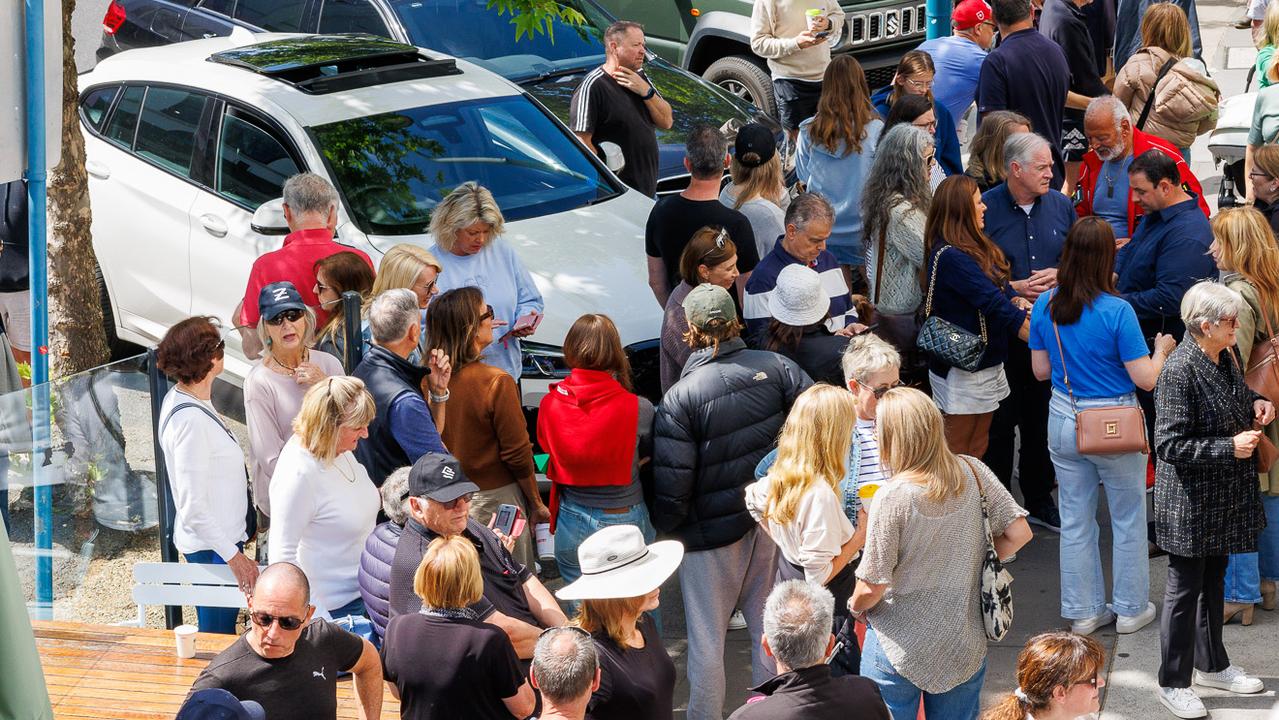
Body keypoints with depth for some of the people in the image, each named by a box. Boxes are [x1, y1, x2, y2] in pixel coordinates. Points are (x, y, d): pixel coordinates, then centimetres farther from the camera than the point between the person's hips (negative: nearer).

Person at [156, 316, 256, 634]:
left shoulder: (177, 398, 4)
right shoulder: (192, 420, -27)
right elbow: (194, 507, -26)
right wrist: (234, 556, -23)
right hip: (212, 547, -10)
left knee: (213, 630, 19)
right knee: (219, 633, 1)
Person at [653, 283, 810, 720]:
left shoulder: (680, 398, -19)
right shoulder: (775, 368, -9)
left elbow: (672, 483, -19)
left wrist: (666, 526, 0)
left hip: (712, 535, -4)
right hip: (774, 520, 4)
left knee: (707, 640, 10)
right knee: (769, 627, 19)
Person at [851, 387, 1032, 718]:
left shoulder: (892, 498, -22)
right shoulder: (972, 472, -9)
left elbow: (872, 587, -17)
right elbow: (1019, 533, -3)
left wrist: (856, 606, 5)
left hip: (901, 649, -5)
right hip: (966, 648, 5)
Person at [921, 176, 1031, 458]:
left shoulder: (977, 248, 10)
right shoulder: (950, 256, -21)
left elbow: (1002, 287, 10)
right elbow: (991, 302, -26)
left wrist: (1017, 300, -14)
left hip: (987, 363, 10)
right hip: (962, 371, -10)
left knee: (977, 453, 16)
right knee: (959, 454, -1)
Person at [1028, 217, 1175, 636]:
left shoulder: (1045, 307, -6)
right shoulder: (1117, 311, -20)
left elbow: (1041, 370, 4)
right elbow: (1145, 379, -16)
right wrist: (1162, 350, 4)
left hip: (1063, 422, 4)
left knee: (1075, 521, 14)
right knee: (1128, 520, 14)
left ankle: (1083, 612, 22)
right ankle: (1130, 609, 24)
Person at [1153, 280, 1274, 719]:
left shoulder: (1226, 356, 2)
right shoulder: (1179, 370, -24)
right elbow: (1170, 444, -24)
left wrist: (1257, 403, 2)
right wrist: (1230, 448, -24)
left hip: (1224, 498, 8)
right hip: (1190, 501, -8)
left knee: (1214, 581, 21)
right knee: (1185, 589, 2)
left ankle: (1212, 665, 36)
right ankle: (1173, 683, 14)